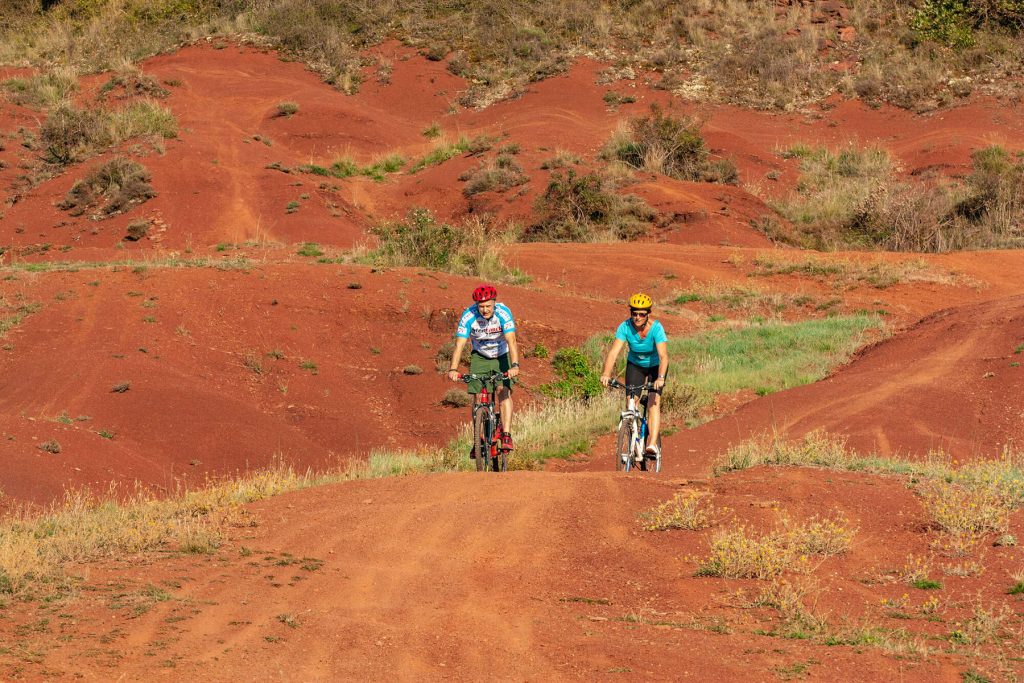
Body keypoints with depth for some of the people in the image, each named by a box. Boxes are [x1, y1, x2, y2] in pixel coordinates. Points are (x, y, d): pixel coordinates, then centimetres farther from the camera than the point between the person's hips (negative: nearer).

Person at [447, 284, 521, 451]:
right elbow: (459, 344, -28)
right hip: (480, 357, 1)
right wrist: (453, 369, -42)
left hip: (502, 356, -1)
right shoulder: (468, 316, -24)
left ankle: (506, 435, -22)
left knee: (504, 391, -20)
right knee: (477, 396, -9)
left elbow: (511, 341, -36)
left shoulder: (503, 312, -28)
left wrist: (514, 365, -51)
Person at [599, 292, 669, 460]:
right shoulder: (625, 327, -25)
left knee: (653, 402, -19)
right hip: (635, 365, 2)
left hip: (655, 366, -2)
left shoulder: (656, 328, -31)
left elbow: (663, 356, -40)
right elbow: (614, 352, -33)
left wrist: (660, 378, -56)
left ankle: (652, 444, -27)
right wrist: (606, 374, -49)